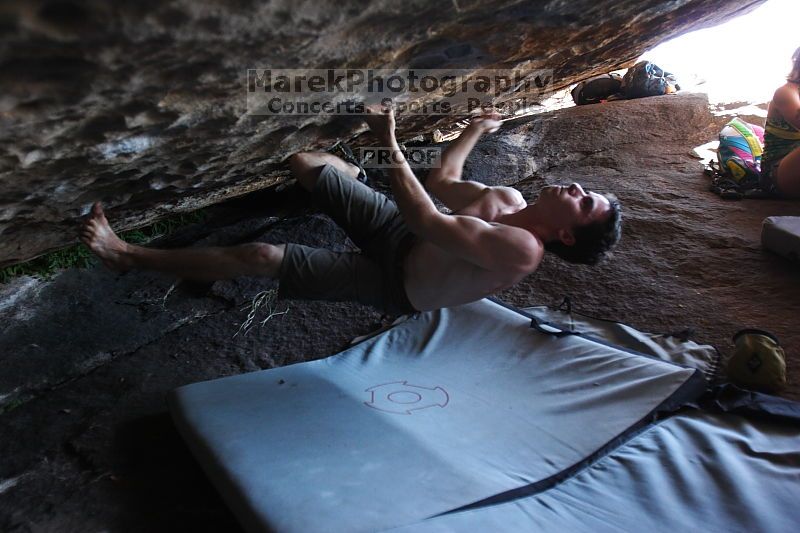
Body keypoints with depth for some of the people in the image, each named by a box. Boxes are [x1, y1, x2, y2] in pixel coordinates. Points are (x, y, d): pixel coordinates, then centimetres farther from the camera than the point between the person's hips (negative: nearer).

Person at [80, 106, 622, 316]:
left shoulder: (521, 250, -27)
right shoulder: (511, 200, 0)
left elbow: (427, 222, -33)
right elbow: (444, 179, 15)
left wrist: (392, 143, -30)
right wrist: (475, 130, 18)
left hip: (393, 283, -7)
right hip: (396, 228, 7)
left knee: (259, 256, -14)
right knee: (304, 162, 8)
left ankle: (130, 256, 1)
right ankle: (349, 173, 45)